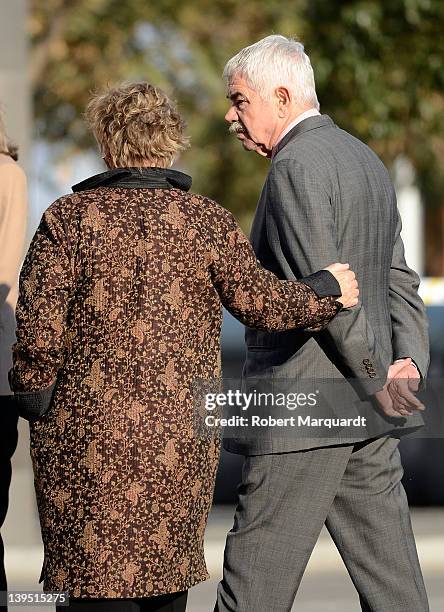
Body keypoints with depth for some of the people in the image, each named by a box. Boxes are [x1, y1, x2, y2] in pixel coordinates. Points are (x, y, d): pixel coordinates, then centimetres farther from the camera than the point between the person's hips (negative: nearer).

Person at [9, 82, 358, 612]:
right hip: (180, 430, 3)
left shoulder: (68, 218, -4)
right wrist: (326, 291, 12)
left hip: (87, 431, -3)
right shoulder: (206, 220, 1)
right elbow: (258, 300, -4)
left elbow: (37, 325, -9)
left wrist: (34, 397, 5)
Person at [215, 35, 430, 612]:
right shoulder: (364, 158, 17)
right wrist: (409, 360, 2)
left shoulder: (295, 166, -13)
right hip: (367, 414, 9)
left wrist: (375, 380, -10)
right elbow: (398, 278, 15)